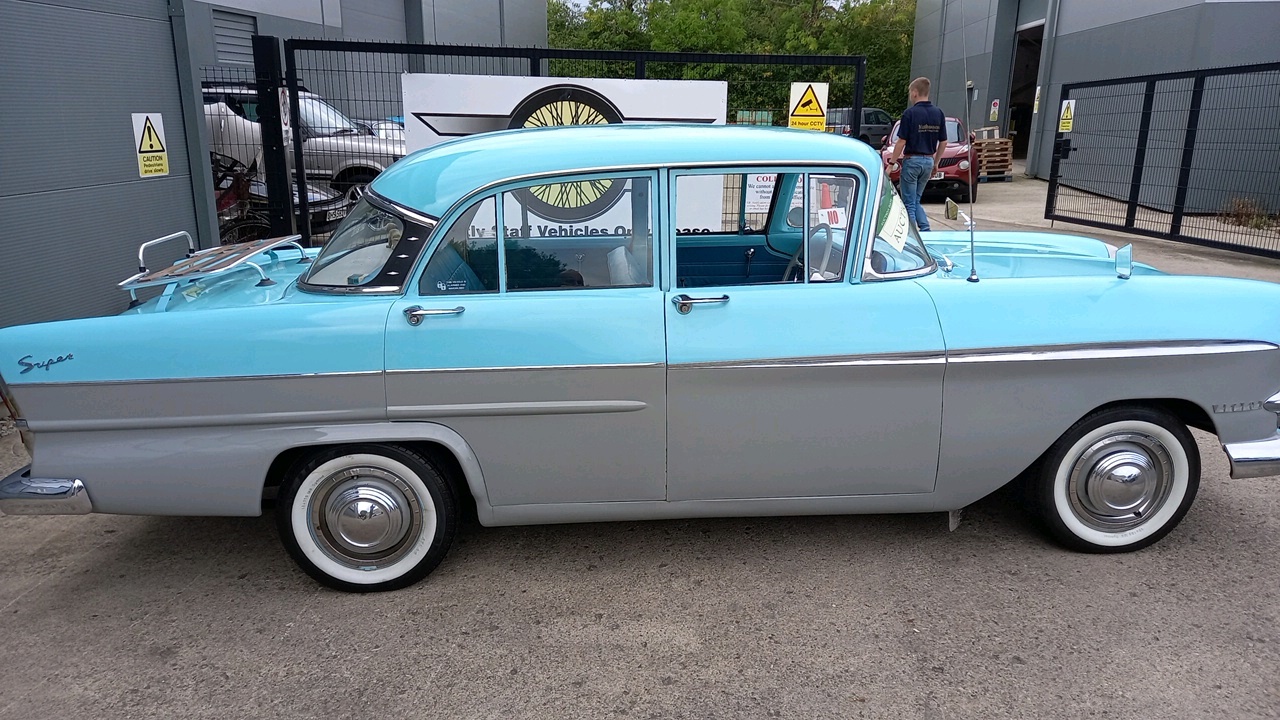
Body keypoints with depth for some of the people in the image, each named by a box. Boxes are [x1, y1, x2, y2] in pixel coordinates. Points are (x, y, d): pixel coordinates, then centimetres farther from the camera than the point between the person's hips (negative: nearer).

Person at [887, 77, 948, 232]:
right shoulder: (938, 113, 6)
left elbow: (901, 142, -13)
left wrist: (891, 163, -5)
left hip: (912, 160, -6)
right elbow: (943, 142, 8)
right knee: (916, 200, 17)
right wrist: (936, 163, 18)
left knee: (909, 203, 2)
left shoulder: (910, 113, -12)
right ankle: (925, 229, 3)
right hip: (929, 161, 6)